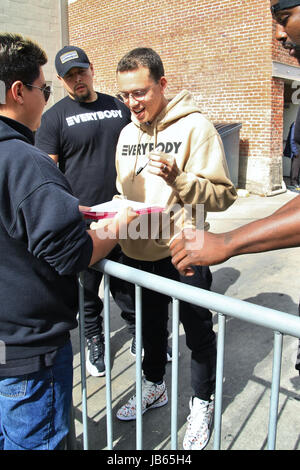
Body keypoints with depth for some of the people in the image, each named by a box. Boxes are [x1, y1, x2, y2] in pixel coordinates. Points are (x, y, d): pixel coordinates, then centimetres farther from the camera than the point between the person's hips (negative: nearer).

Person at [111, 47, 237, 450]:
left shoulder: (194, 126, -12)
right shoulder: (127, 133, 8)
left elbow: (223, 194, -17)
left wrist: (177, 177, -30)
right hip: (137, 254, 6)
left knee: (198, 331, 12)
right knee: (150, 325, 22)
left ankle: (202, 403, 35)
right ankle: (154, 387, 46)